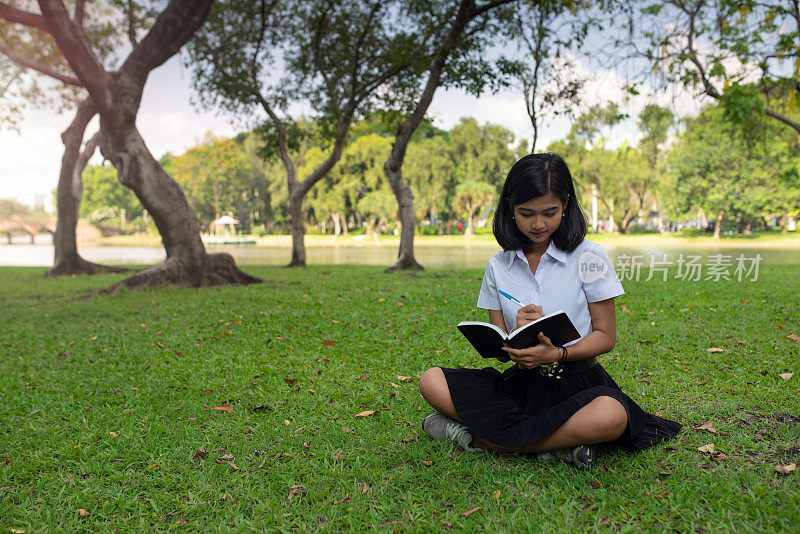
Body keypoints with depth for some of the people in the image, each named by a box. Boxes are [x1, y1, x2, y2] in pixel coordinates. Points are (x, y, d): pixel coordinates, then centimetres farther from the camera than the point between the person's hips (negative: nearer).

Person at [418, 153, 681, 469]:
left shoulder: (589, 257, -3)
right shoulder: (498, 266, 5)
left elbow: (605, 335, -2)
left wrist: (557, 354, -21)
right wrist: (519, 334, -19)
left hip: (578, 377, -2)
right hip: (521, 381, 3)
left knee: (610, 417, -38)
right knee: (432, 381, -18)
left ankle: (478, 437, -22)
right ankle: (557, 445, -22)